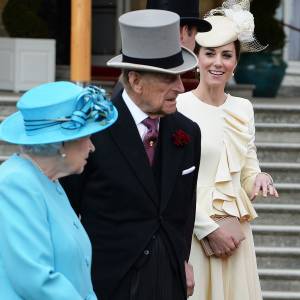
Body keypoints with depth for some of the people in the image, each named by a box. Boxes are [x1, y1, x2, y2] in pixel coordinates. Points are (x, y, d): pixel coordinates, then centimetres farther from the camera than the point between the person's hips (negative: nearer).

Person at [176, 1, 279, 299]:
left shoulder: (243, 108, 9)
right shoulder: (178, 107, -8)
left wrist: (258, 179, -7)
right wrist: (209, 229, -12)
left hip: (235, 230, 5)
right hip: (192, 229, -5)